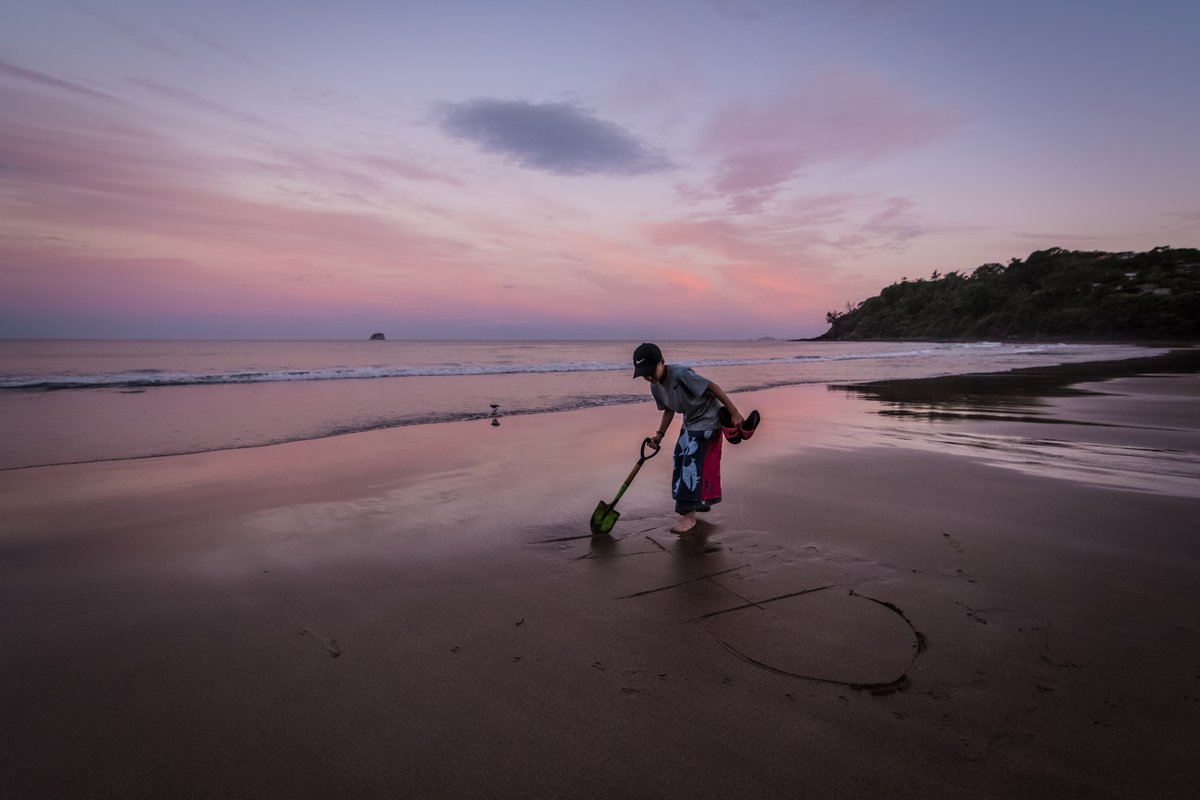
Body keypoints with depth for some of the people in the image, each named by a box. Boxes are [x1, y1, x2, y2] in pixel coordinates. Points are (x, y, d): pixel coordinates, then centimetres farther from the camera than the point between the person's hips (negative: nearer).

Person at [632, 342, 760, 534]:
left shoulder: (680, 373, -30)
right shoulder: (655, 387, -4)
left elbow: (713, 387, -27)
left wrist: (734, 413, -27)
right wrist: (660, 434, 2)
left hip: (708, 422, -9)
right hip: (690, 423, 9)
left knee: (693, 465, -11)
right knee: (680, 463, 14)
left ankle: (689, 515, -3)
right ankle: (701, 501, 34)